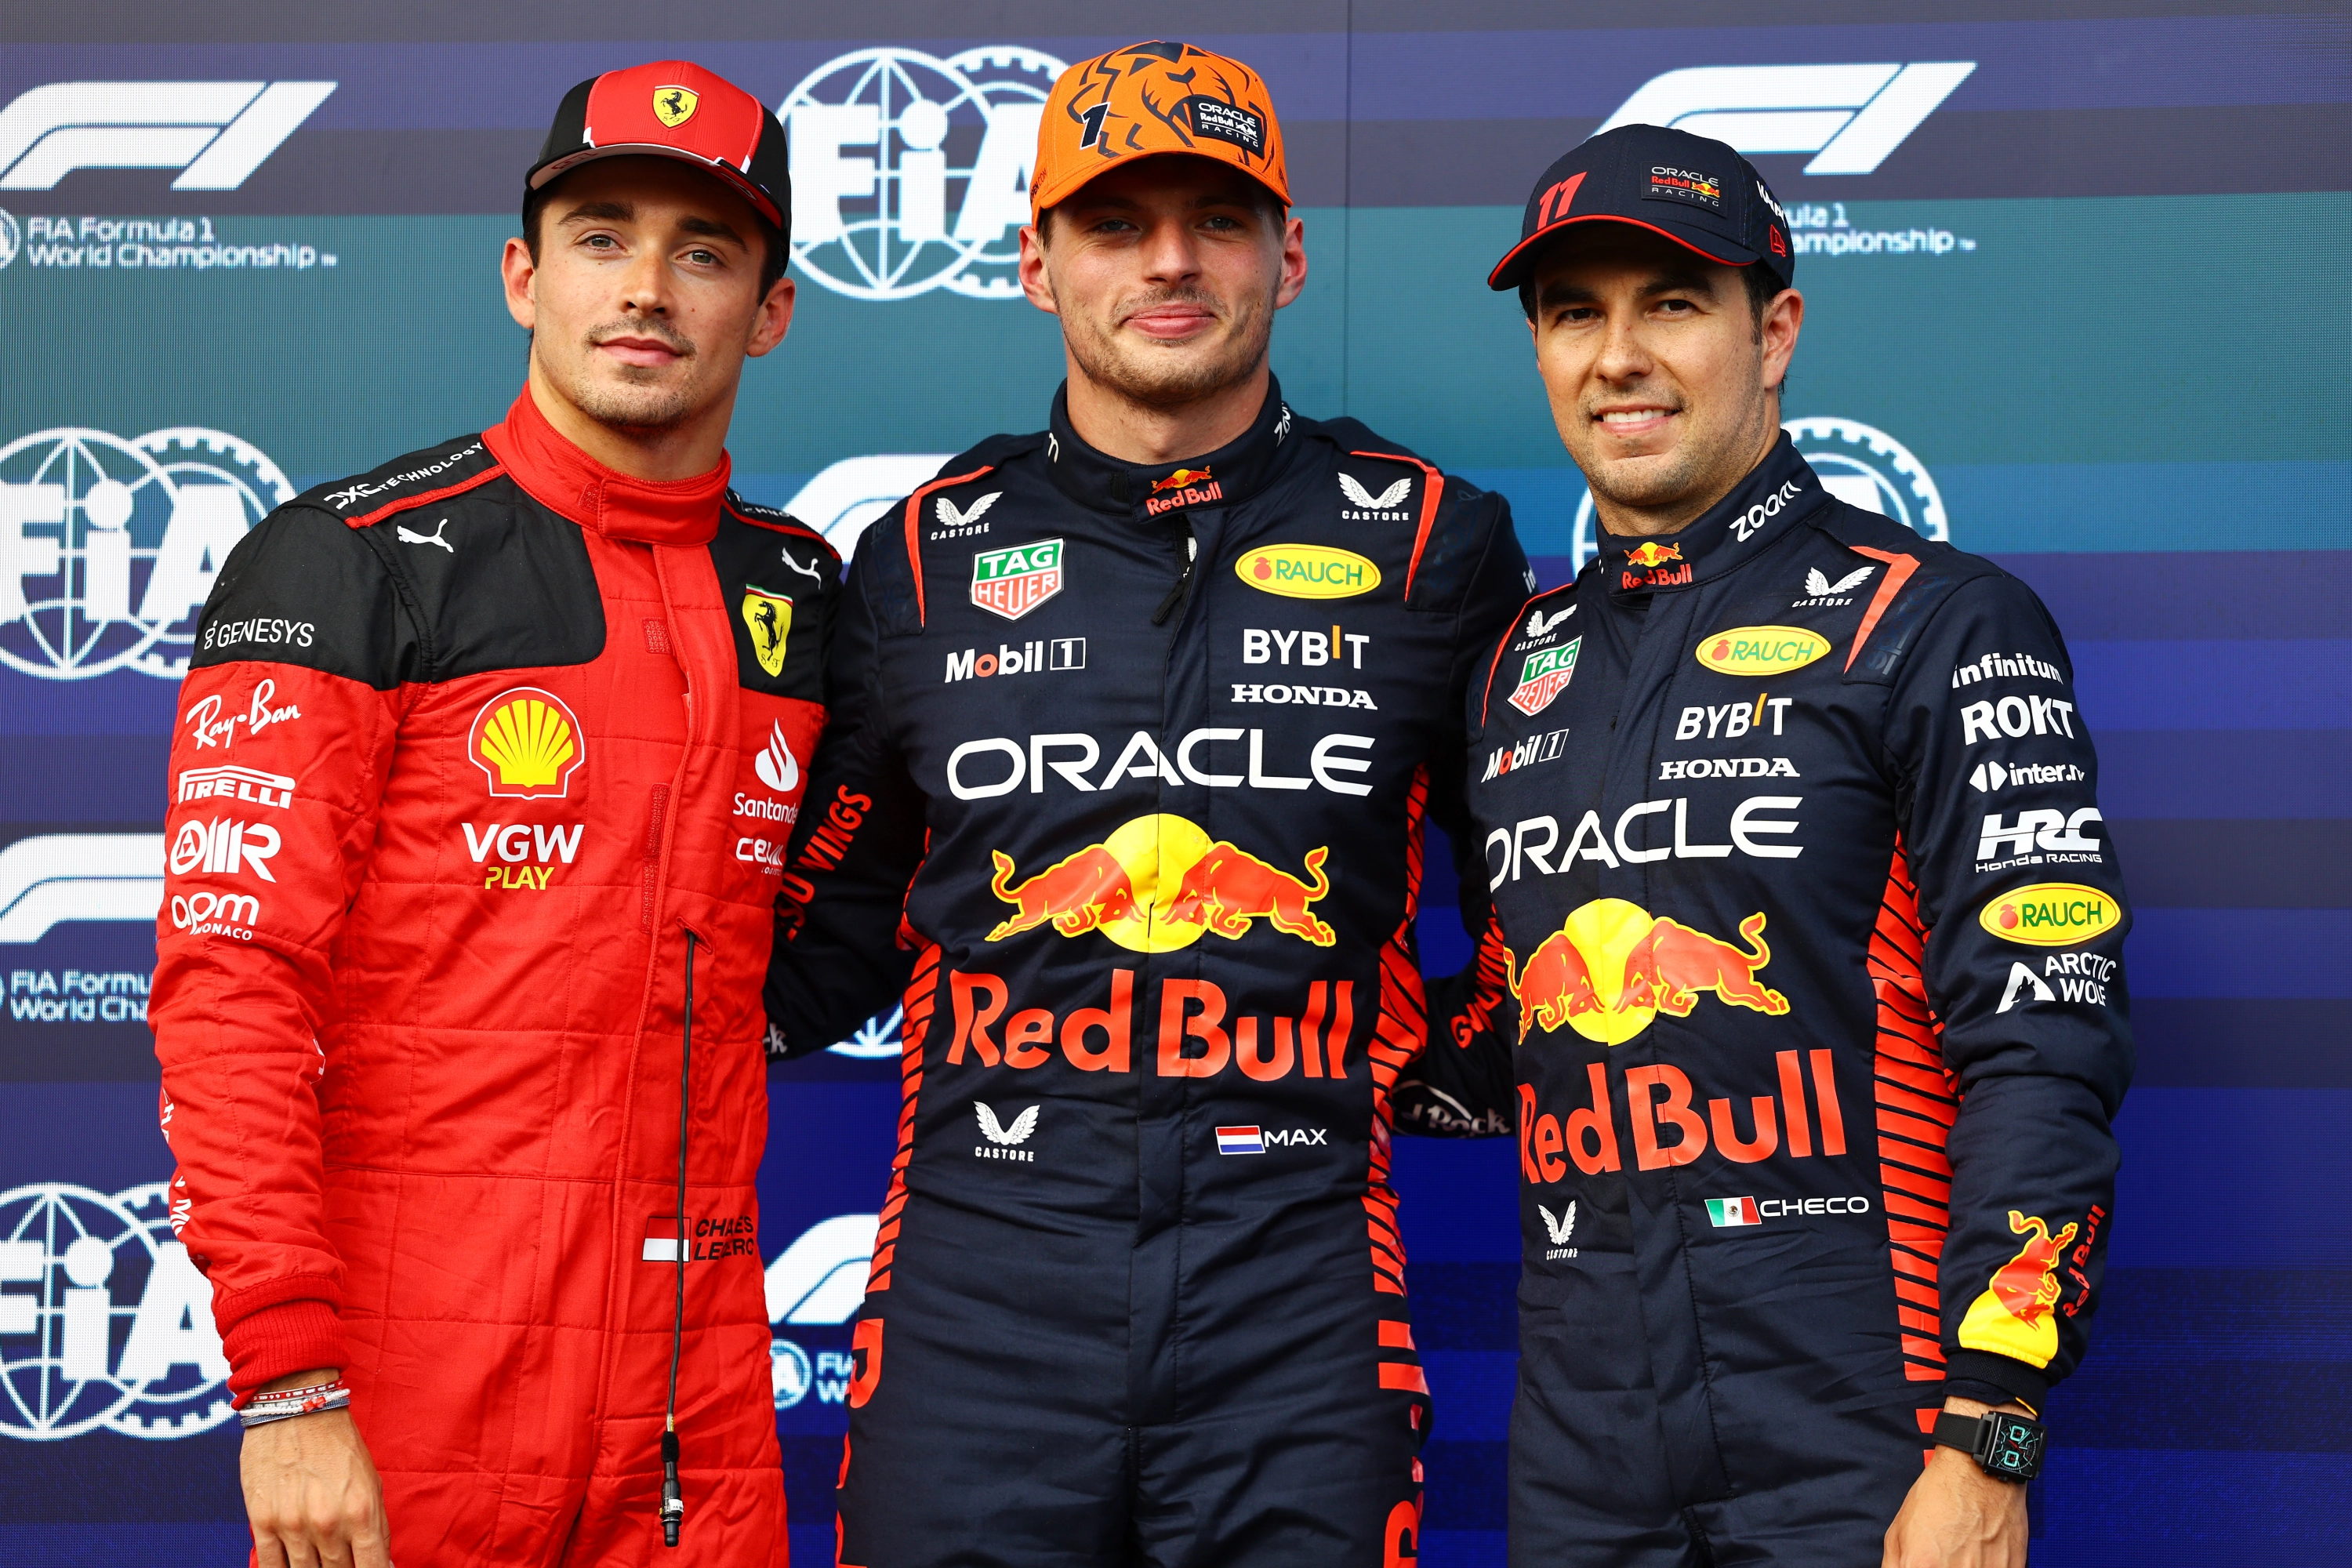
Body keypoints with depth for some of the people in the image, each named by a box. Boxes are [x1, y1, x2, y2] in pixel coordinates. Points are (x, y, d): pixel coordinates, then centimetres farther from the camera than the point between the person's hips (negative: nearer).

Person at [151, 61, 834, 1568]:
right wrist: (286, 1383, -18)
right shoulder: (348, 562, -6)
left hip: (701, 1392, 5)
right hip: (408, 1395, -4)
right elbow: (229, 980, -12)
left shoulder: (801, 594, 10)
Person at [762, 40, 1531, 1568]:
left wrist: (1434, 1070, 7)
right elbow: (822, 946, 16)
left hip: (1297, 1281, -1)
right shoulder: (927, 556, 9)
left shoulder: (1429, 541, 6)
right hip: (979, 1282, 1)